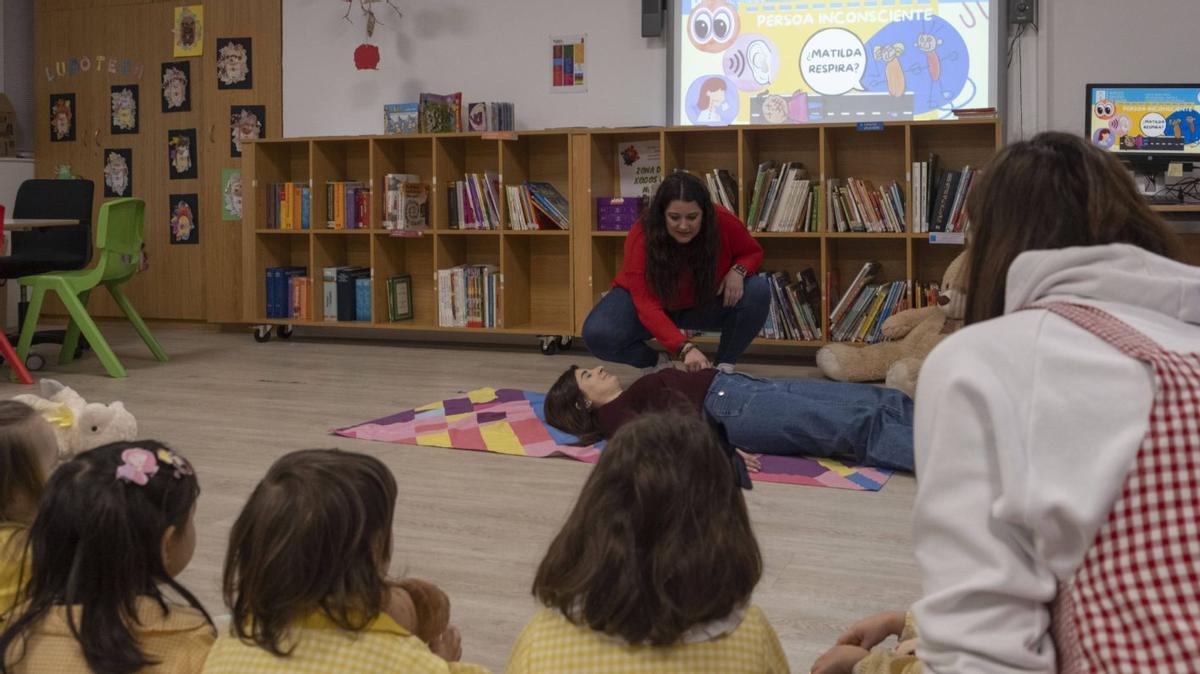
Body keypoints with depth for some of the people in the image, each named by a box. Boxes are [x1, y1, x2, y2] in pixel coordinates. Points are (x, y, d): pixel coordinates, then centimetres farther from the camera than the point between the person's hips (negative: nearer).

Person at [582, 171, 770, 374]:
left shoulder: (722, 221, -25)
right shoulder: (642, 236, -32)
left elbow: (753, 252, -2)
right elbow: (648, 306, -39)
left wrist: (738, 270, -26)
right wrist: (685, 349, -52)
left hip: (702, 303, 2)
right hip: (642, 298, -2)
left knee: (758, 291, -24)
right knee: (598, 334, -30)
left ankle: (724, 365, -6)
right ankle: (656, 363, 0)